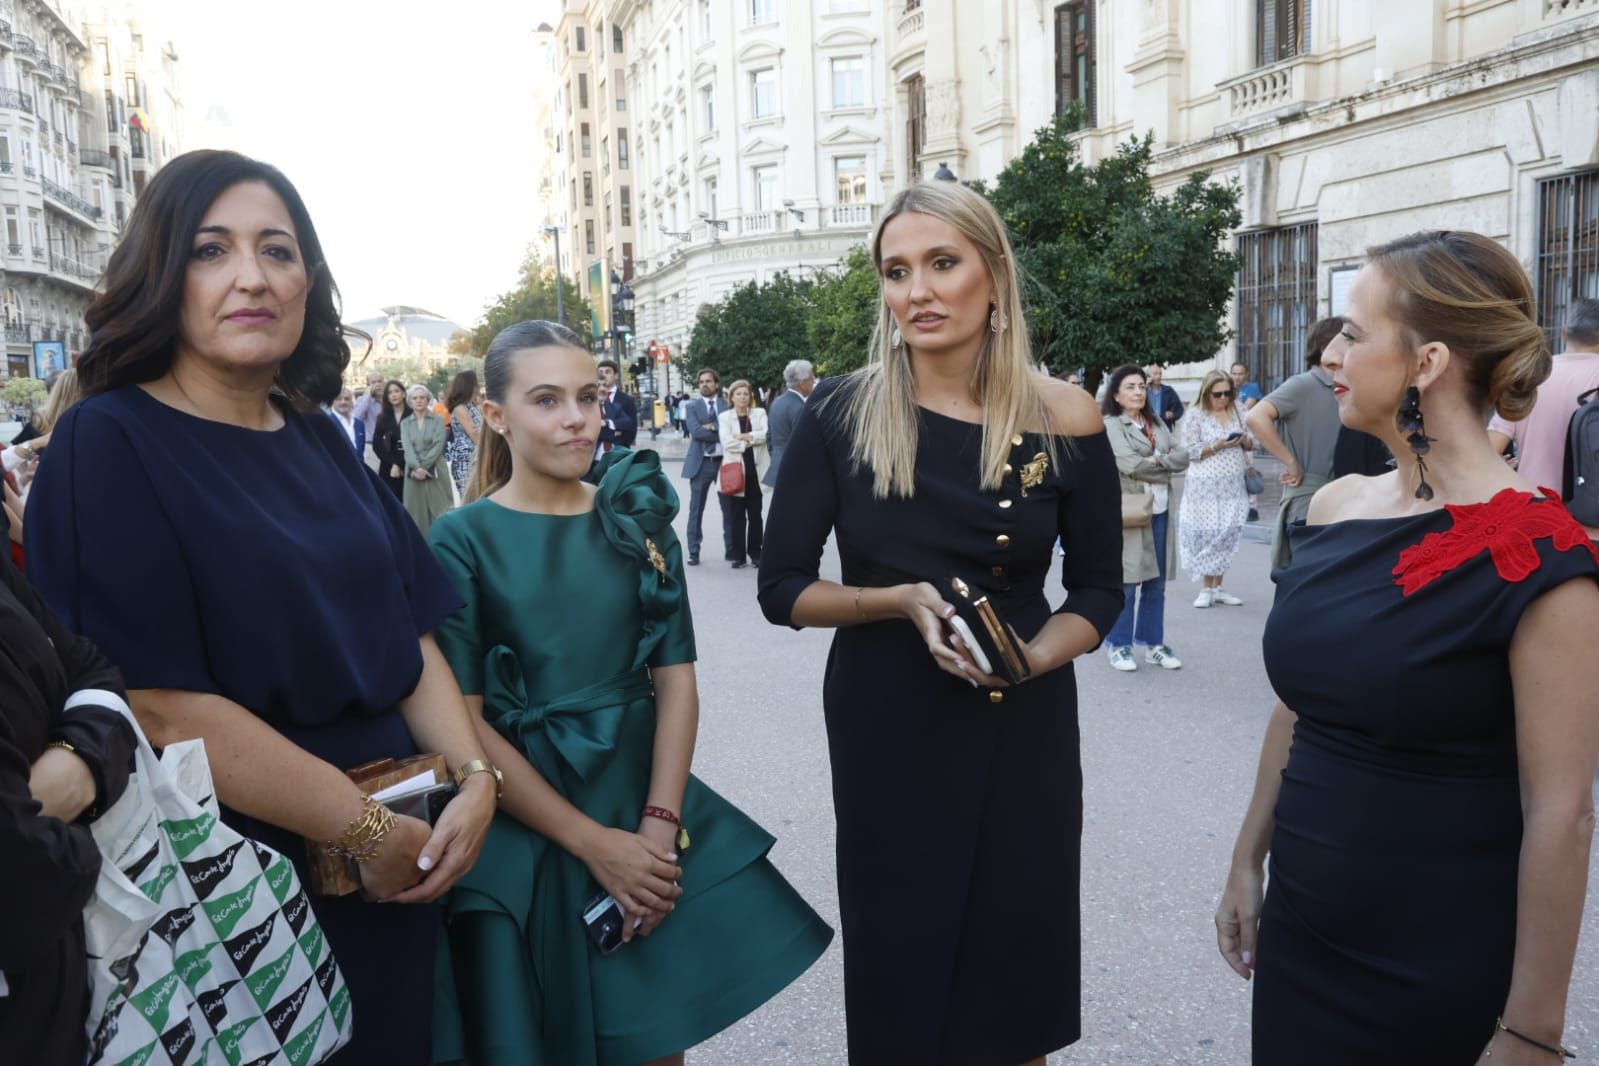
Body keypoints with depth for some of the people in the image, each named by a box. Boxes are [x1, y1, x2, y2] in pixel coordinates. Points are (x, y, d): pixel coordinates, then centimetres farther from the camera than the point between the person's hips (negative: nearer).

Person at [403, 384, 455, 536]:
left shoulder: (438, 420, 3)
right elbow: (407, 448, -4)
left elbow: (438, 445, -7)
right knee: (417, 511, 2)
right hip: (414, 473, 2)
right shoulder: (405, 423, 9)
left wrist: (424, 466, -16)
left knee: (439, 511, -3)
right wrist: (417, 467, -20)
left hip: (435, 472, -2)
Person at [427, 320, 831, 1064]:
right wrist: (593, 843, -14)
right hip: (520, 834, -2)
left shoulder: (639, 521, 3)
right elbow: (464, 721, -11)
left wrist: (659, 826, -12)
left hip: (642, 806, 3)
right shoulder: (463, 540, -7)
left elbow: (676, 678, 0)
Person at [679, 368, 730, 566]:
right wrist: (721, 434, -12)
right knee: (696, 510, 2)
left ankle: (731, 548, 19)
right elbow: (695, 431, -12)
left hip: (724, 460, 1)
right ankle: (694, 552, 8)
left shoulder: (727, 404, 6)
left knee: (729, 507, 8)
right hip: (700, 462, -1)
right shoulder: (692, 406, 4)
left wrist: (712, 427, -16)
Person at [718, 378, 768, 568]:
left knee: (755, 514, 6)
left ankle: (755, 553, 15)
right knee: (737, 515, 2)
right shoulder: (724, 417, 4)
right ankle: (739, 555, 7)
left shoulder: (759, 413, 8)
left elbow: (766, 434, -9)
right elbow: (727, 442, -11)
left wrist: (745, 436, -15)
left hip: (755, 470, 1)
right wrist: (751, 441, -8)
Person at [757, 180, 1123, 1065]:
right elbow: (781, 588, -5)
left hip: (1022, 726, 1)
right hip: (886, 724, -1)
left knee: (1015, 968, 15)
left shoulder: (1062, 420, -7)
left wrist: (1034, 656, -18)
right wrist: (900, 604, -21)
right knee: (898, 969, 13)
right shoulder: (841, 415, -9)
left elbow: (1098, 590, 2)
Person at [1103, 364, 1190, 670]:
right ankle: (1118, 645, 8)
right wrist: (1166, 469, -3)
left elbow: (1183, 456, 8)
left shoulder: (1157, 424, 17)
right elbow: (1129, 464, -16)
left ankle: (1154, 644, 18)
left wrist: (1157, 460, -8)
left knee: (1156, 582, 10)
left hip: (1160, 510, 6)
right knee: (1126, 582, -4)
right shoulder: (1110, 425, -4)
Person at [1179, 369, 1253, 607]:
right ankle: (1207, 588, 7)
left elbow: (1252, 444, 15)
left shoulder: (1237, 412, 10)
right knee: (1208, 534, -4)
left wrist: (1244, 440, -7)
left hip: (1234, 485, 4)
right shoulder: (1195, 415, -3)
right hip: (1206, 486, -4)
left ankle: (1218, 587, 13)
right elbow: (1190, 452, -7)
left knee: (1227, 534, 4)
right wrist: (1218, 446, -16)